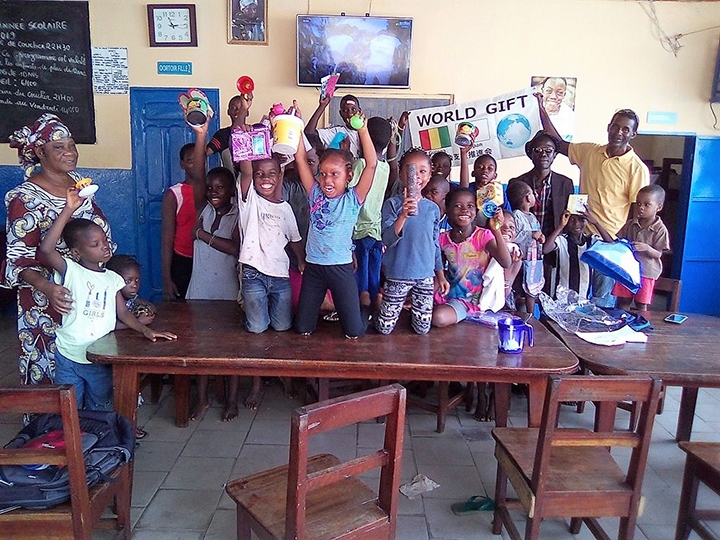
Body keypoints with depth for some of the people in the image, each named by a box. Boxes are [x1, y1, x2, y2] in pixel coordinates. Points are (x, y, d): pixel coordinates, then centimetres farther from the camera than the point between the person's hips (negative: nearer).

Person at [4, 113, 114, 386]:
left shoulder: (78, 181, 5)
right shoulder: (25, 198, -14)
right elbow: (19, 260, -16)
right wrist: (47, 288, -34)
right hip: (50, 300, -6)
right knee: (52, 366, 6)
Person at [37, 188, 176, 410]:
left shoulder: (112, 279, 3)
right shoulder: (70, 271, -11)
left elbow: (123, 312, 3)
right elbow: (46, 249, -28)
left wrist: (145, 330, -14)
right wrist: (68, 210, -29)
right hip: (69, 359, -4)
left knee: (101, 414, 18)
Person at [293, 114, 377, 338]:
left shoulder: (353, 200, -5)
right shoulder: (315, 195, 2)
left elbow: (371, 164, -15)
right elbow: (300, 158, -2)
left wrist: (363, 129, -19)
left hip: (341, 267, -3)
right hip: (313, 266, 3)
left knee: (353, 332, 1)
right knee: (303, 329, 9)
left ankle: (361, 313, 36)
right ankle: (326, 308, 40)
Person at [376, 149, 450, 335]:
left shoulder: (433, 208, 3)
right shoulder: (392, 204, -9)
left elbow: (435, 244, 11)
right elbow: (387, 240, -18)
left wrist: (441, 276, 12)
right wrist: (403, 216, -33)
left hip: (426, 276, 3)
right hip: (398, 275, -3)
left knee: (423, 328, 10)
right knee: (385, 328, 7)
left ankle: (411, 307, 39)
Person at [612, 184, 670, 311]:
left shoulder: (660, 230, -9)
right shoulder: (631, 224, 3)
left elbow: (658, 254, -10)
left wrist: (647, 248, -29)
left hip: (646, 273, -4)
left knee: (641, 305, 6)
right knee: (623, 302, 10)